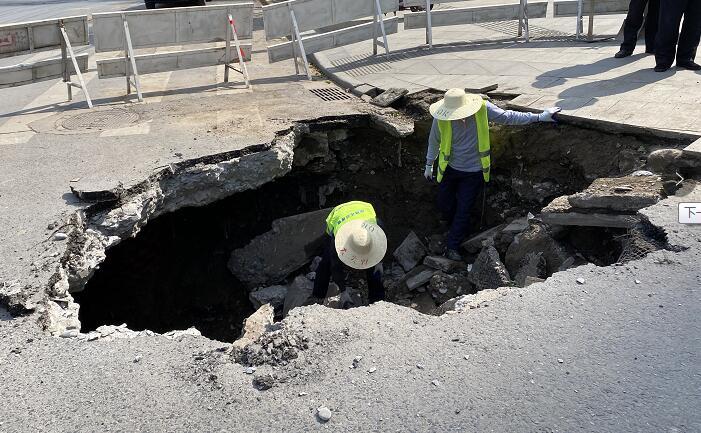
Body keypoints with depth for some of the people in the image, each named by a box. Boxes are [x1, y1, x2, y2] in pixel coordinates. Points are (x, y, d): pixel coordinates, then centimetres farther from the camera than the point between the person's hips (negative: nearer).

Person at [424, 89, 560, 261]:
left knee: (463, 210, 3)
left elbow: (508, 117, -11)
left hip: (474, 171, -1)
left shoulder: (483, 109, -24)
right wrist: (429, 165, 10)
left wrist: (540, 117, -9)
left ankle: (452, 247, 19)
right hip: (450, 169, 1)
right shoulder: (442, 119, -21)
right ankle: (456, 229, 45)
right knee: (444, 205, 12)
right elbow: (434, 141, -3)